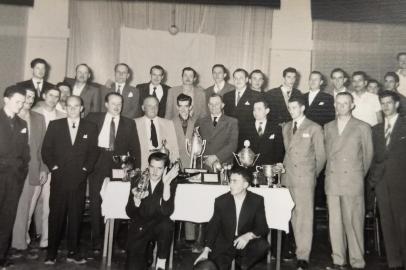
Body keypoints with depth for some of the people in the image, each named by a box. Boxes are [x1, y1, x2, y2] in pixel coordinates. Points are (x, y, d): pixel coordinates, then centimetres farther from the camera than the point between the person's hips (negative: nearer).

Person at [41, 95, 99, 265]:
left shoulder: (90, 128, 9)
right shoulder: (55, 125, 8)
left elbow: (93, 152, 7)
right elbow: (46, 149, 5)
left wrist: (85, 168, -3)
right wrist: (53, 167, -4)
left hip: (79, 179, 1)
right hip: (59, 178, 0)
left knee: (76, 216, 5)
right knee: (56, 215, 3)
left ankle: (73, 252, 14)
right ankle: (51, 253, 13)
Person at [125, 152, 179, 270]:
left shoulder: (170, 183, -9)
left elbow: (167, 212, -23)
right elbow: (130, 213, -6)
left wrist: (166, 184, -32)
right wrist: (136, 198, -27)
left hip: (158, 227, 0)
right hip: (138, 228, 1)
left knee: (167, 224, -35)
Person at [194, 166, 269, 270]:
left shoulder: (257, 201, -4)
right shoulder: (221, 201, -1)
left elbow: (263, 228, -8)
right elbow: (213, 226, 2)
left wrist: (249, 235, -30)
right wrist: (206, 249, -10)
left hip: (246, 243, 1)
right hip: (224, 245, 0)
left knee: (262, 245, -30)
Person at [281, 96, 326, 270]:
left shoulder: (314, 128, 1)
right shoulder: (286, 128, 16)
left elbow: (321, 155, 4)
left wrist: (313, 174, 4)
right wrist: (285, 168, 10)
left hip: (305, 178, -4)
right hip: (288, 177, 5)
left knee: (304, 217, -6)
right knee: (293, 216, 5)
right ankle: (299, 248, 16)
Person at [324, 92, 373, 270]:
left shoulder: (363, 128, 4)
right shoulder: (328, 127, 14)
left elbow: (368, 155, 9)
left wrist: (359, 175, 13)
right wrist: (332, 169, 12)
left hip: (353, 182, -3)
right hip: (332, 181, 3)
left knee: (354, 222, -4)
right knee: (335, 222, 5)